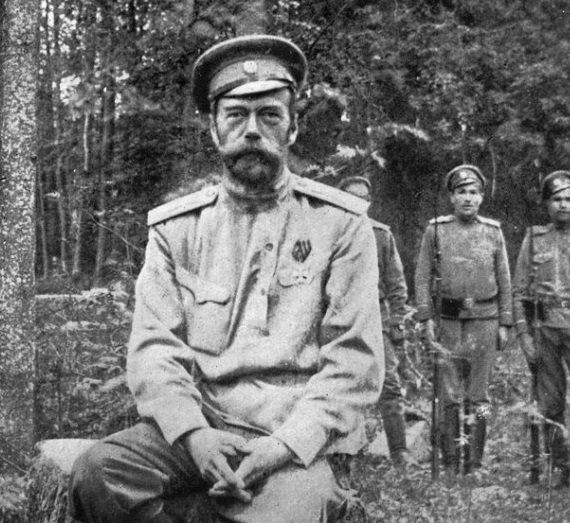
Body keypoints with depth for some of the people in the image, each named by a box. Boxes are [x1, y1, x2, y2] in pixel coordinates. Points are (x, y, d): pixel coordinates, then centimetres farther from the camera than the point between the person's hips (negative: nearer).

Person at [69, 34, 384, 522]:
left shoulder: (341, 224, 3)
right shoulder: (175, 226, 10)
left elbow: (355, 360, -2)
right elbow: (153, 346, 3)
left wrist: (286, 443, -14)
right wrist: (193, 433, -14)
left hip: (297, 435, -3)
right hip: (195, 423, 3)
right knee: (96, 474, -22)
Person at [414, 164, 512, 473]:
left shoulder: (493, 232, 6)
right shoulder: (436, 230, 3)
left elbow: (504, 281, 9)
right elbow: (423, 276, 4)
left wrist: (505, 324, 6)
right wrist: (426, 317, -4)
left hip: (485, 320, 1)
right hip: (449, 320, -1)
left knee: (478, 395, 5)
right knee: (449, 395, 2)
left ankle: (475, 462, 14)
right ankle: (449, 462, 11)